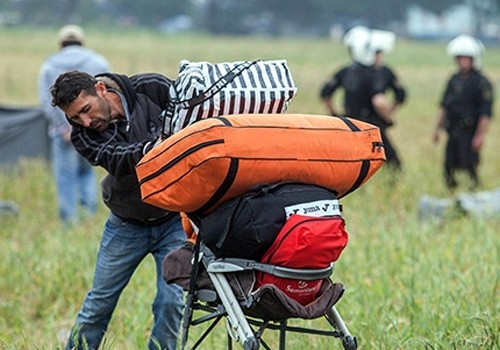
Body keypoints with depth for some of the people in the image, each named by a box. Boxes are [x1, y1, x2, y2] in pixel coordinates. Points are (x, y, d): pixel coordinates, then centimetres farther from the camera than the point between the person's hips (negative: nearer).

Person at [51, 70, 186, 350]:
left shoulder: (151, 89, -18)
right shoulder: (84, 136, -16)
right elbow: (117, 161, -33)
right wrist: (153, 147, -52)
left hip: (174, 219, -2)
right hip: (127, 224, 2)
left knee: (171, 301, -9)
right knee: (99, 302, 8)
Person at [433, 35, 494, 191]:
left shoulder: (481, 83, -8)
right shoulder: (454, 80, 12)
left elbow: (486, 113, -12)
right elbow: (444, 106, 20)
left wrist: (480, 135, -17)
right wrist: (438, 128, 17)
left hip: (469, 133, -7)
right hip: (453, 130, 7)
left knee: (469, 166, -9)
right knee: (449, 167, 7)